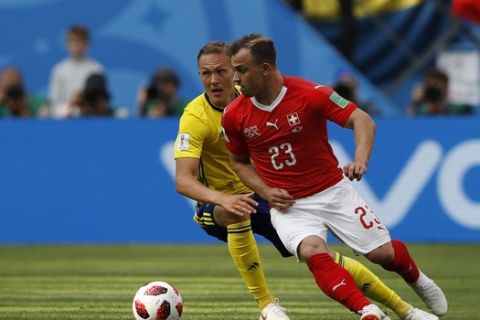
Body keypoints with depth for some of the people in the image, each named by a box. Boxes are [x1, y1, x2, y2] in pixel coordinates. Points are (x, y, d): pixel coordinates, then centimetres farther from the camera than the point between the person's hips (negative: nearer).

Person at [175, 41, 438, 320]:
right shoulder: (196, 117, -21)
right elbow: (183, 180, -33)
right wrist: (222, 199, -50)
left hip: (268, 195, 4)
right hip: (218, 207, -4)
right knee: (236, 214, -39)